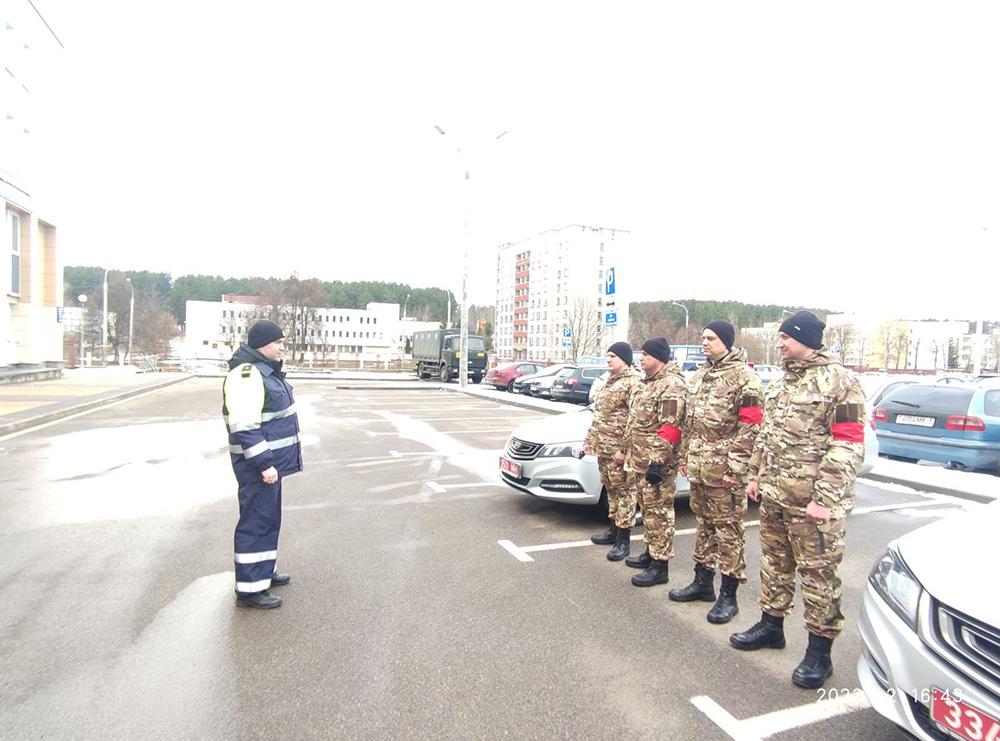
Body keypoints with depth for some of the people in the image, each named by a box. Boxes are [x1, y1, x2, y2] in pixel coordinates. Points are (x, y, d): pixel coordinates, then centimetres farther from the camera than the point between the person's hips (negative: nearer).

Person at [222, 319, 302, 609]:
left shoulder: (266, 370, 12)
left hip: (270, 458, 10)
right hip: (258, 464, -10)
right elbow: (245, 429, -25)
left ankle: (264, 572, 34)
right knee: (257, 522, -2)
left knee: (269, 519, 19)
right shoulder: (247, 375, -20)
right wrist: (264, 463, -24)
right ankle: (249, 589, 8)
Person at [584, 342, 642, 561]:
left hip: (618, 448, -9)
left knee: (624, 490, -1)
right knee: (611, 489, 17)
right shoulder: (610, 380, 16)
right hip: (604, 447, 9)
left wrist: (625, 449, -22)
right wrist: (590, 439, 18)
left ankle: (623, 539, 4)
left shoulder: (632, 382, -13)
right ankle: (614, 529, 28)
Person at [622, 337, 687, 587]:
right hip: (641, 460, 10)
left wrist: (658, 461, -24)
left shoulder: (671, 385, -16)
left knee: (658, 512, -3)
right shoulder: (647, 382, 16)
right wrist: (629, 453, 21)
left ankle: (660, 565, 5)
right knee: (647, 509, 18)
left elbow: (670, 428, -22)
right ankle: (651, 552, 31)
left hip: (656, 463, -10)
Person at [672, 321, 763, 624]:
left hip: (724, 470, -8)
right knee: (703, 525, 17)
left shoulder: (744, 377, -10)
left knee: (728, 530, 1)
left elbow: (749, 427, -15)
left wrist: (734, 468, -17)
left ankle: (728, 595, 11)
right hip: (698, 468, 8)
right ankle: (702, 581, 29)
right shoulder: (699, 376, 14)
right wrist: (684, 456, 16)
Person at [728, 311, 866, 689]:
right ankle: (771, 624, 35)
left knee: (818, 572, 3)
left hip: (811, 501, -8)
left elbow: (848, 445, -17)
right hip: (774, 495, 8)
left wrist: (825, 499, -20)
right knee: (774, 562, 18)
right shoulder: (781, 382, 13)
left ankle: (819, 651, 16)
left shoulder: (839, 381, -12)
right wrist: (756, 475, 17)